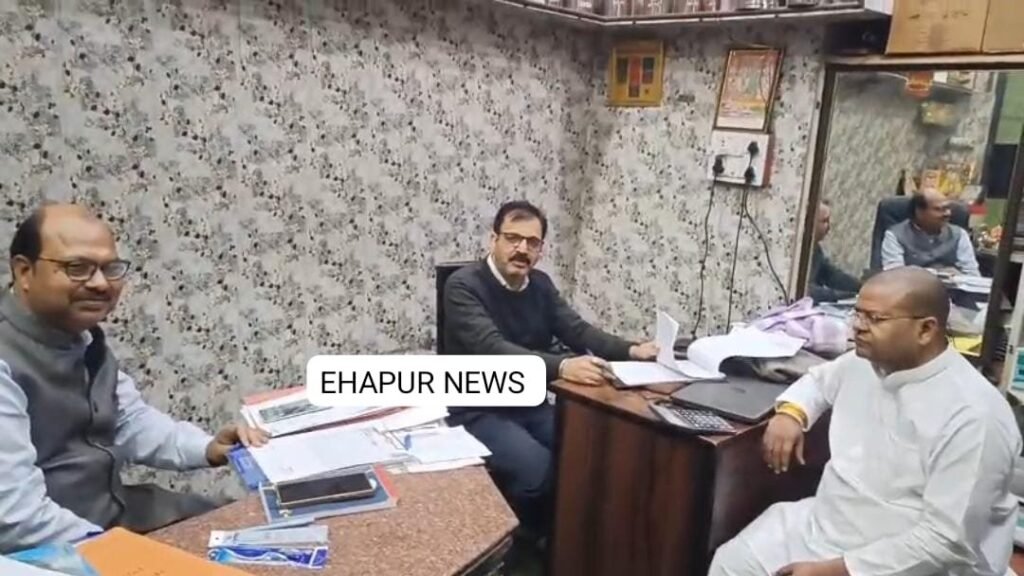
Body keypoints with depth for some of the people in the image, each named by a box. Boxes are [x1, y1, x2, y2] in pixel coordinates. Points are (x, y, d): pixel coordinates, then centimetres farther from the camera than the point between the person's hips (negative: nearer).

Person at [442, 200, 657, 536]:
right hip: (479, 411, -6)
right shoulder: (464, 286, -16)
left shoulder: (540, 285, 7)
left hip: (531, 404, 6)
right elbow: (492, 349, -30)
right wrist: (562, 367, -43)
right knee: (538, 468, -28)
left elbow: (577, 331, 1)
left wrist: (630, 351, -17)